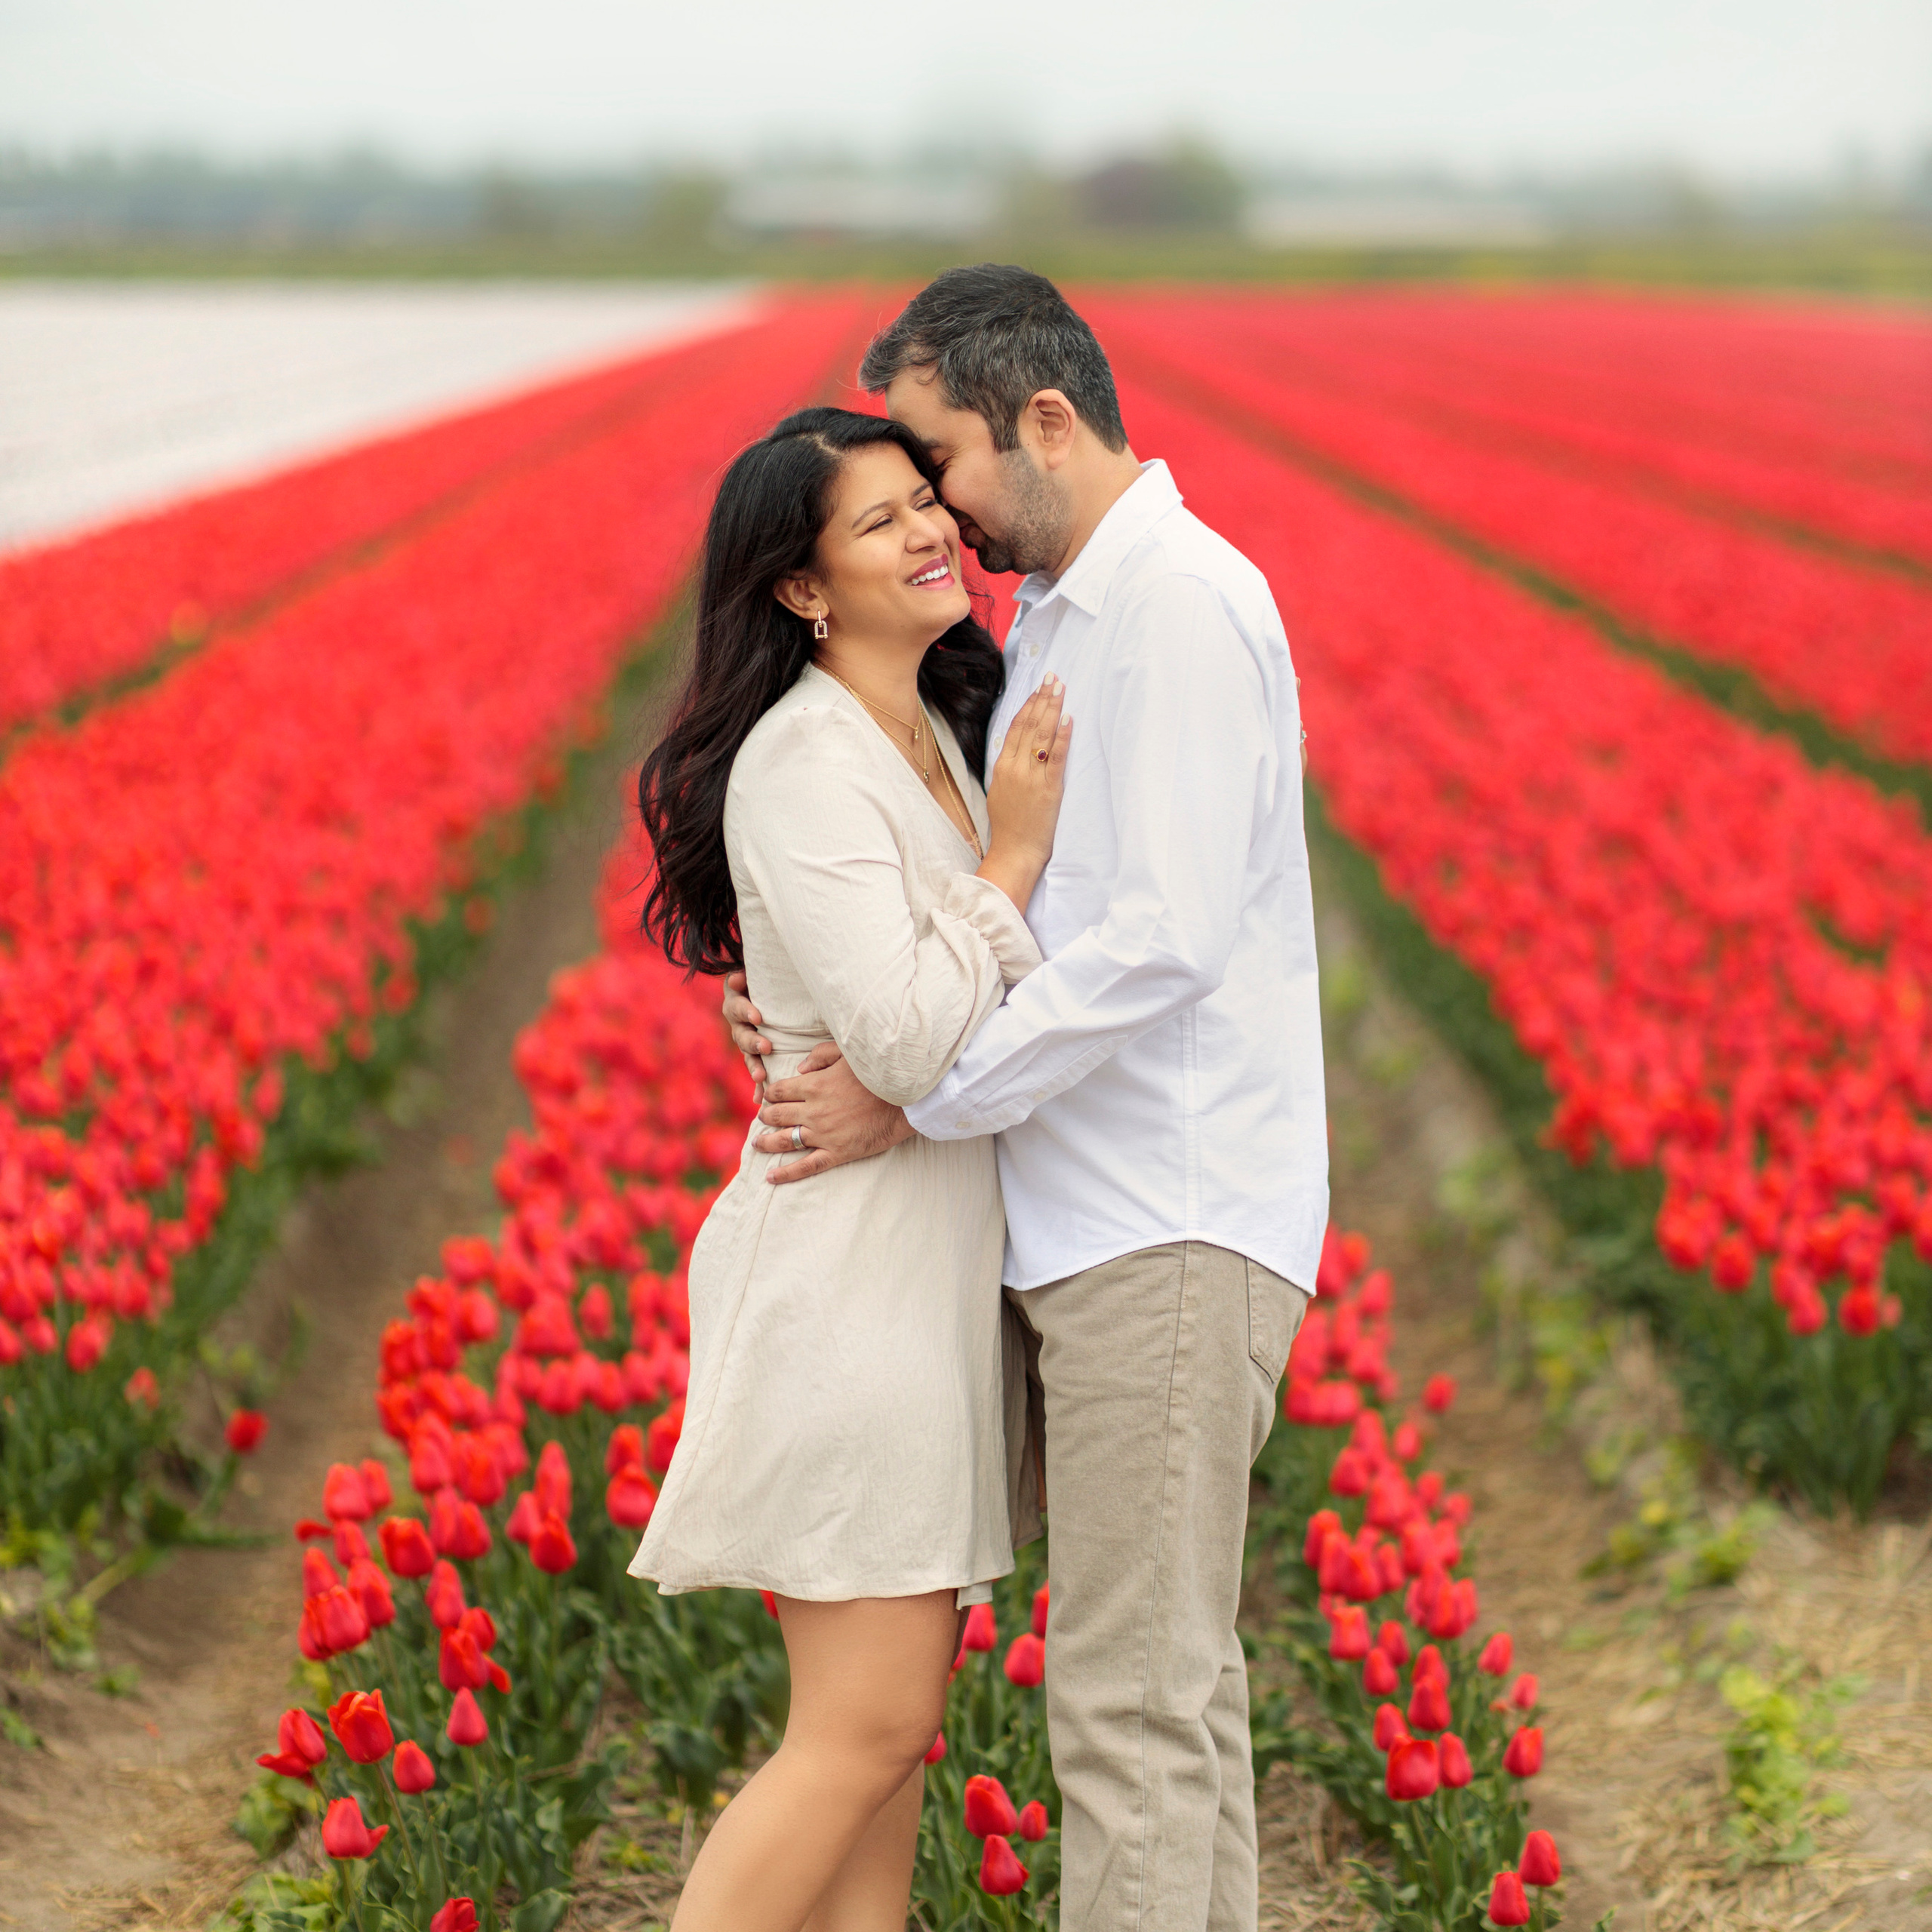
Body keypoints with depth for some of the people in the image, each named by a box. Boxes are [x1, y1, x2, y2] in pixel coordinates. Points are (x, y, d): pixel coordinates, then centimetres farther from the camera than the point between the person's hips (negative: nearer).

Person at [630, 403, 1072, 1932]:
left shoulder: (943, 738, 13)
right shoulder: (802, 764, -16)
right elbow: (910, 1042, -24)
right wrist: (1014, 858, -16)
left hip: (939, 1272, 9)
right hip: (854, 1276, -9)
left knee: (898, 1702, 12)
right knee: (869, 1726, -7)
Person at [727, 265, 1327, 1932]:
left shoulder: (1182, 598, -13)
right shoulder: (1057, 620, 18)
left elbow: (1160, 935, -22)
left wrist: (914, 1102, -16)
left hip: (1169, 1234, -10)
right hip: (1107, 1223, 10)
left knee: (1134, 1699, -7)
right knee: (1177, 1676, 15)